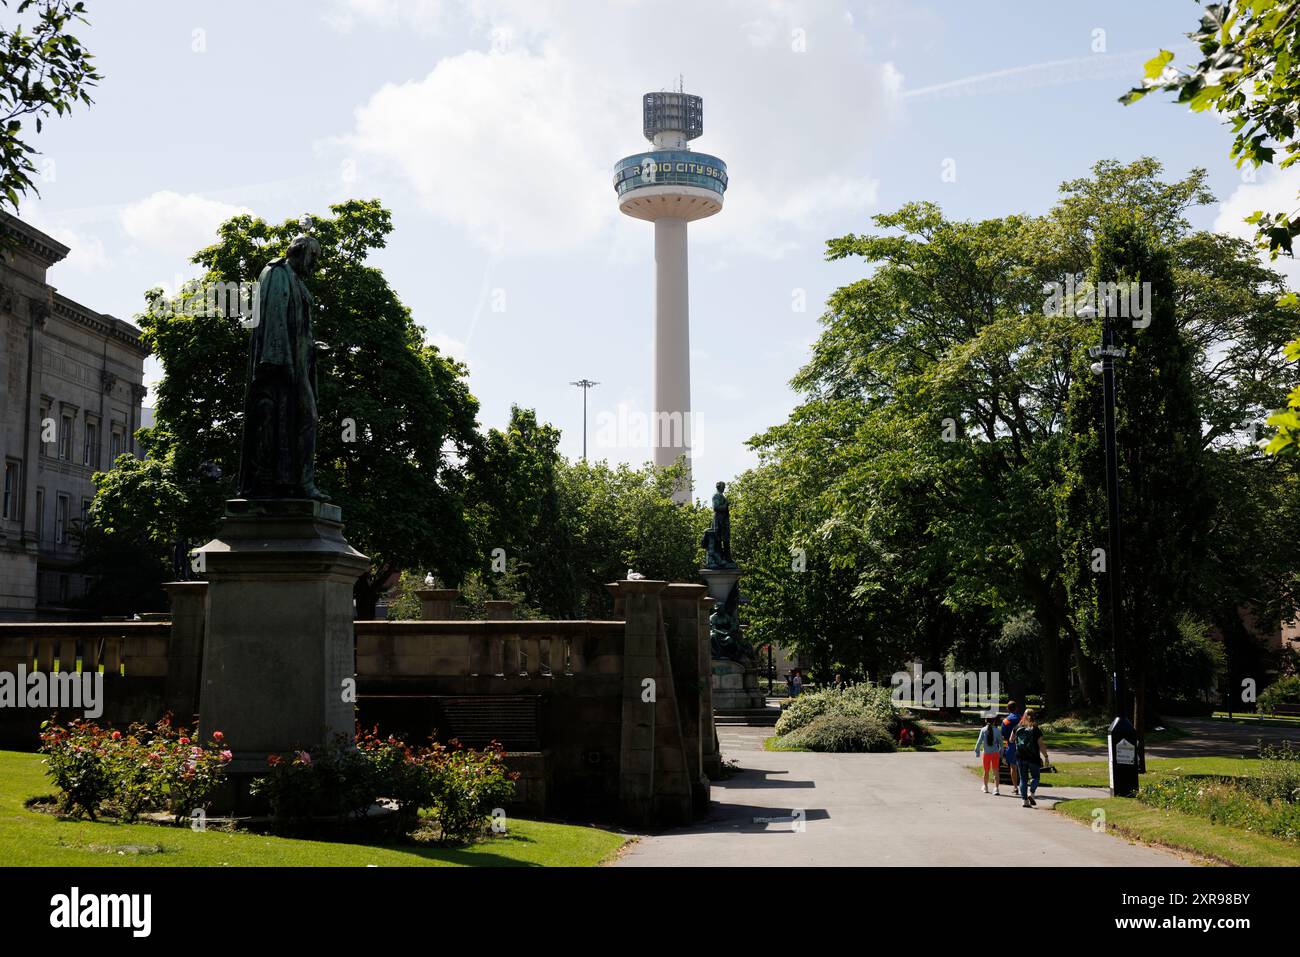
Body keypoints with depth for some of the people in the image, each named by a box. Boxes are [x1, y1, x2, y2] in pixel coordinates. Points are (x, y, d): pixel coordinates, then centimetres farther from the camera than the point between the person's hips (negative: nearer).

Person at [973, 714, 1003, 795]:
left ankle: (985, 787, 28)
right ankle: (996, 788, -9)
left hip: (986, 753, 1)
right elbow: (1000, 742, 0)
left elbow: (979, 741, -4)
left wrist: (977, 750, 4)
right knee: (995, 771, 2)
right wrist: (1001, 752, 10)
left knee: (986, 771, 15)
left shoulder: (983, 730, -4)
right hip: (995, 753, -1)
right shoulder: (997, 730, -5)